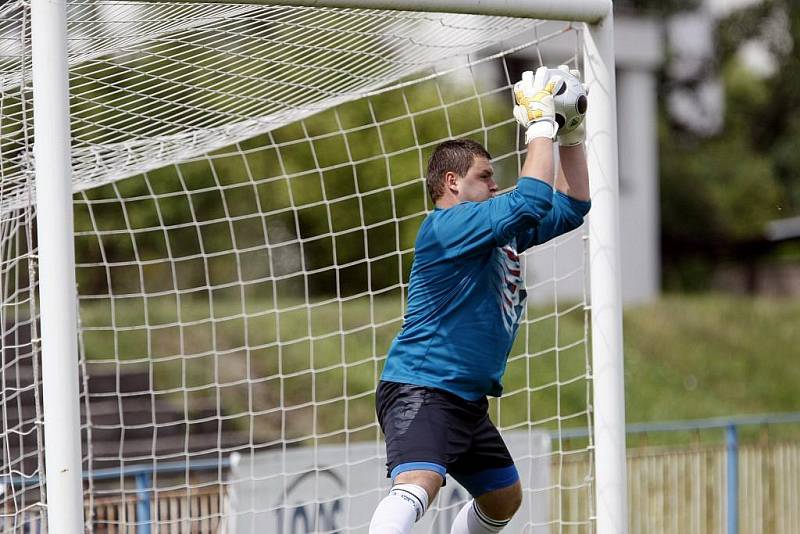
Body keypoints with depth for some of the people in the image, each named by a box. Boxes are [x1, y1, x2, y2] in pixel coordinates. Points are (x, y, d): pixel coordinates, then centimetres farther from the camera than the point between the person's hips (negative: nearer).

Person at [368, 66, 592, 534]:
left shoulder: (500, 229, 16)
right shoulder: (447, 225, -13)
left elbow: (571, 207, 21)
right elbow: (531, 200, -24)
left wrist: (572, 135, 11)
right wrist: (540, 122, -15)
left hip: (469, 399, 11)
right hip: (421, 390, -11)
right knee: (418, 485, -33)